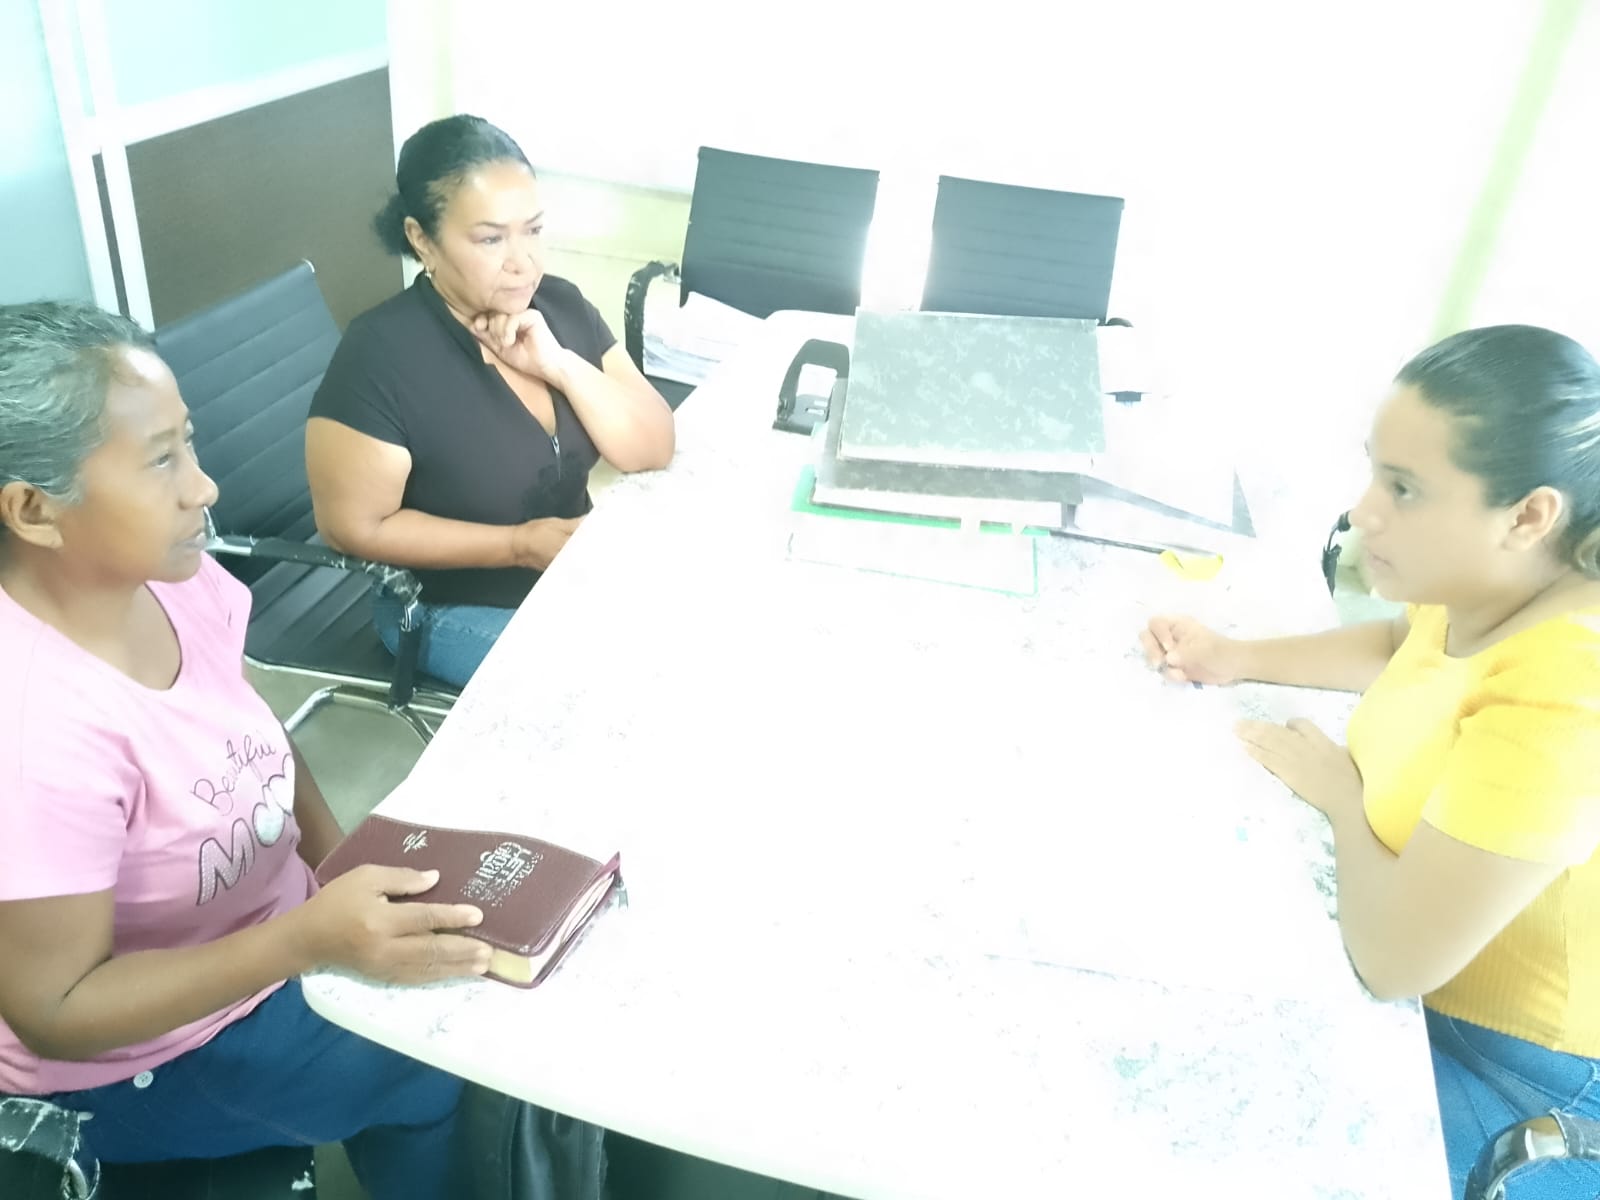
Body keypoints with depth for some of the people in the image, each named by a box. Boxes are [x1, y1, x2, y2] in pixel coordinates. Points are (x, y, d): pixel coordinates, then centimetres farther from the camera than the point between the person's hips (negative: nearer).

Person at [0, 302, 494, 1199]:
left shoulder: (170, 574, -14)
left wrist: (344, 869, -9)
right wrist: (312, 939, -34)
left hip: (269, 928, 6)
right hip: (147, 1057, -6)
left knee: (485, 965, 9)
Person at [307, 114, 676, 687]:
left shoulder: (561, 305, -4)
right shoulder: (380, 354, -20)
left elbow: (656, 450, -6)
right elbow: (355, 528, -17)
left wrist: (561, 366, -22)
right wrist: (520, 545, -21)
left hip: (578, 578, 6)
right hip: (457, 611, -6)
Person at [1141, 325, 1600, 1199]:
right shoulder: (1492, 586, -10)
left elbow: (1392, 957, -34)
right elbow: (1404, 645, 15)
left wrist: (1339, 790, -16)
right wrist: (1240, 660, 1)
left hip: (1516, 1078, -7)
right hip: (1436, 979, 7)